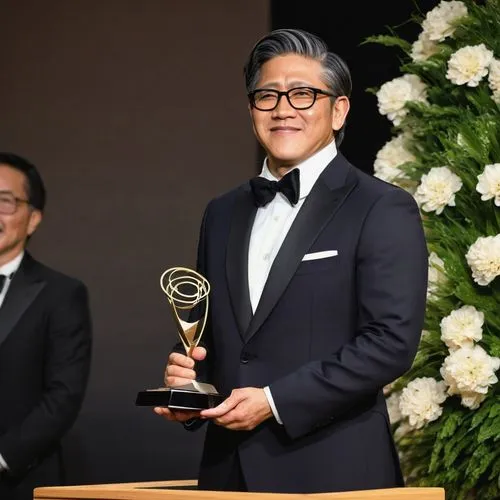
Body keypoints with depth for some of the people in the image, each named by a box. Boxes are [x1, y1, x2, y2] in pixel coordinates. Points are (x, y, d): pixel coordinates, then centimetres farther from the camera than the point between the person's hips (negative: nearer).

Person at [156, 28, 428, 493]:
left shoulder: (383, 210, -5)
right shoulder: (222, 214, 14)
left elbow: (391, 341, -14)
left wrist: (275, 401, -17)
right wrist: (186, 379, -2)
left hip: (332, 472, -5)